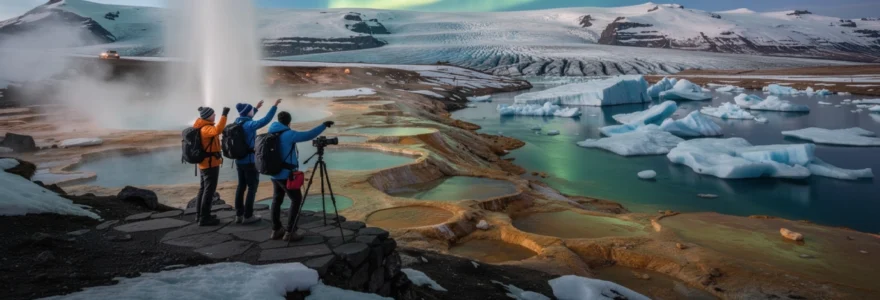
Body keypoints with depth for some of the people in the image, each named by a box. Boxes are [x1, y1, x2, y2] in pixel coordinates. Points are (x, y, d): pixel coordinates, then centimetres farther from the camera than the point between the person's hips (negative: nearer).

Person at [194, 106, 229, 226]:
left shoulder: (202, 126, 10)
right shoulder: (206, 128, -22)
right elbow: (217, 130, -42)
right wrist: (224, 115, -41)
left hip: (205, 163, 11)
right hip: (211, 163, -11)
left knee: (203, 188, 17)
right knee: (209, 190, -6)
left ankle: (201, 214, 27)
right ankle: (204, 218, -4)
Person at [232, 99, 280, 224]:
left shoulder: (238, 122, 6)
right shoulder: (249, 125, -19)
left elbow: (247, 116, 29)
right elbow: (265, 120, -29)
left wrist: (256, 108, 38)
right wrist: (275, 106, -25)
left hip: (239, 160, 8)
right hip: (250, 160, -8)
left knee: (241, 186, 13)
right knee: (252, 187, 1)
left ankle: (239, 214, 16)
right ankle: (248, 216, 2)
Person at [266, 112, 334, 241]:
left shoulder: (271, 133, 8)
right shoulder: (288, 134, -16)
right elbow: (308, 135, -19)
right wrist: (324, 125, -12)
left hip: (274, 174, 8)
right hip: (286, 174, -8)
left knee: (277, 200, 14)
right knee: (296, 199, 1)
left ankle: (276, 230, 17)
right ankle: (290, 232, -1)